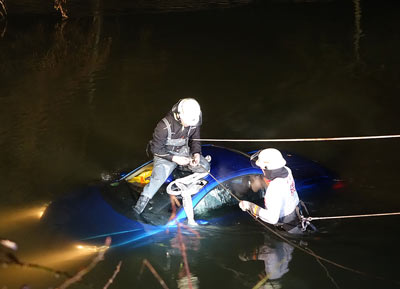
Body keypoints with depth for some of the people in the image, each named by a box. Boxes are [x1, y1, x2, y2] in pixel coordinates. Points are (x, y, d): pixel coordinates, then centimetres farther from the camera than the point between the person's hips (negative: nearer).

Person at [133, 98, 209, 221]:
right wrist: (174, 159, -24)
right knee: (158, 177, -30)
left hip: (184, 151, 5)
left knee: (205, 166, -12)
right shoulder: (164, 126, -30)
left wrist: (196, 153, -13)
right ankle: (142, 202, -20)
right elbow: (156, 149, -19)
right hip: (165, 154, -5)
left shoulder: (194, 123, -13)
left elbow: (195, 140, 7)